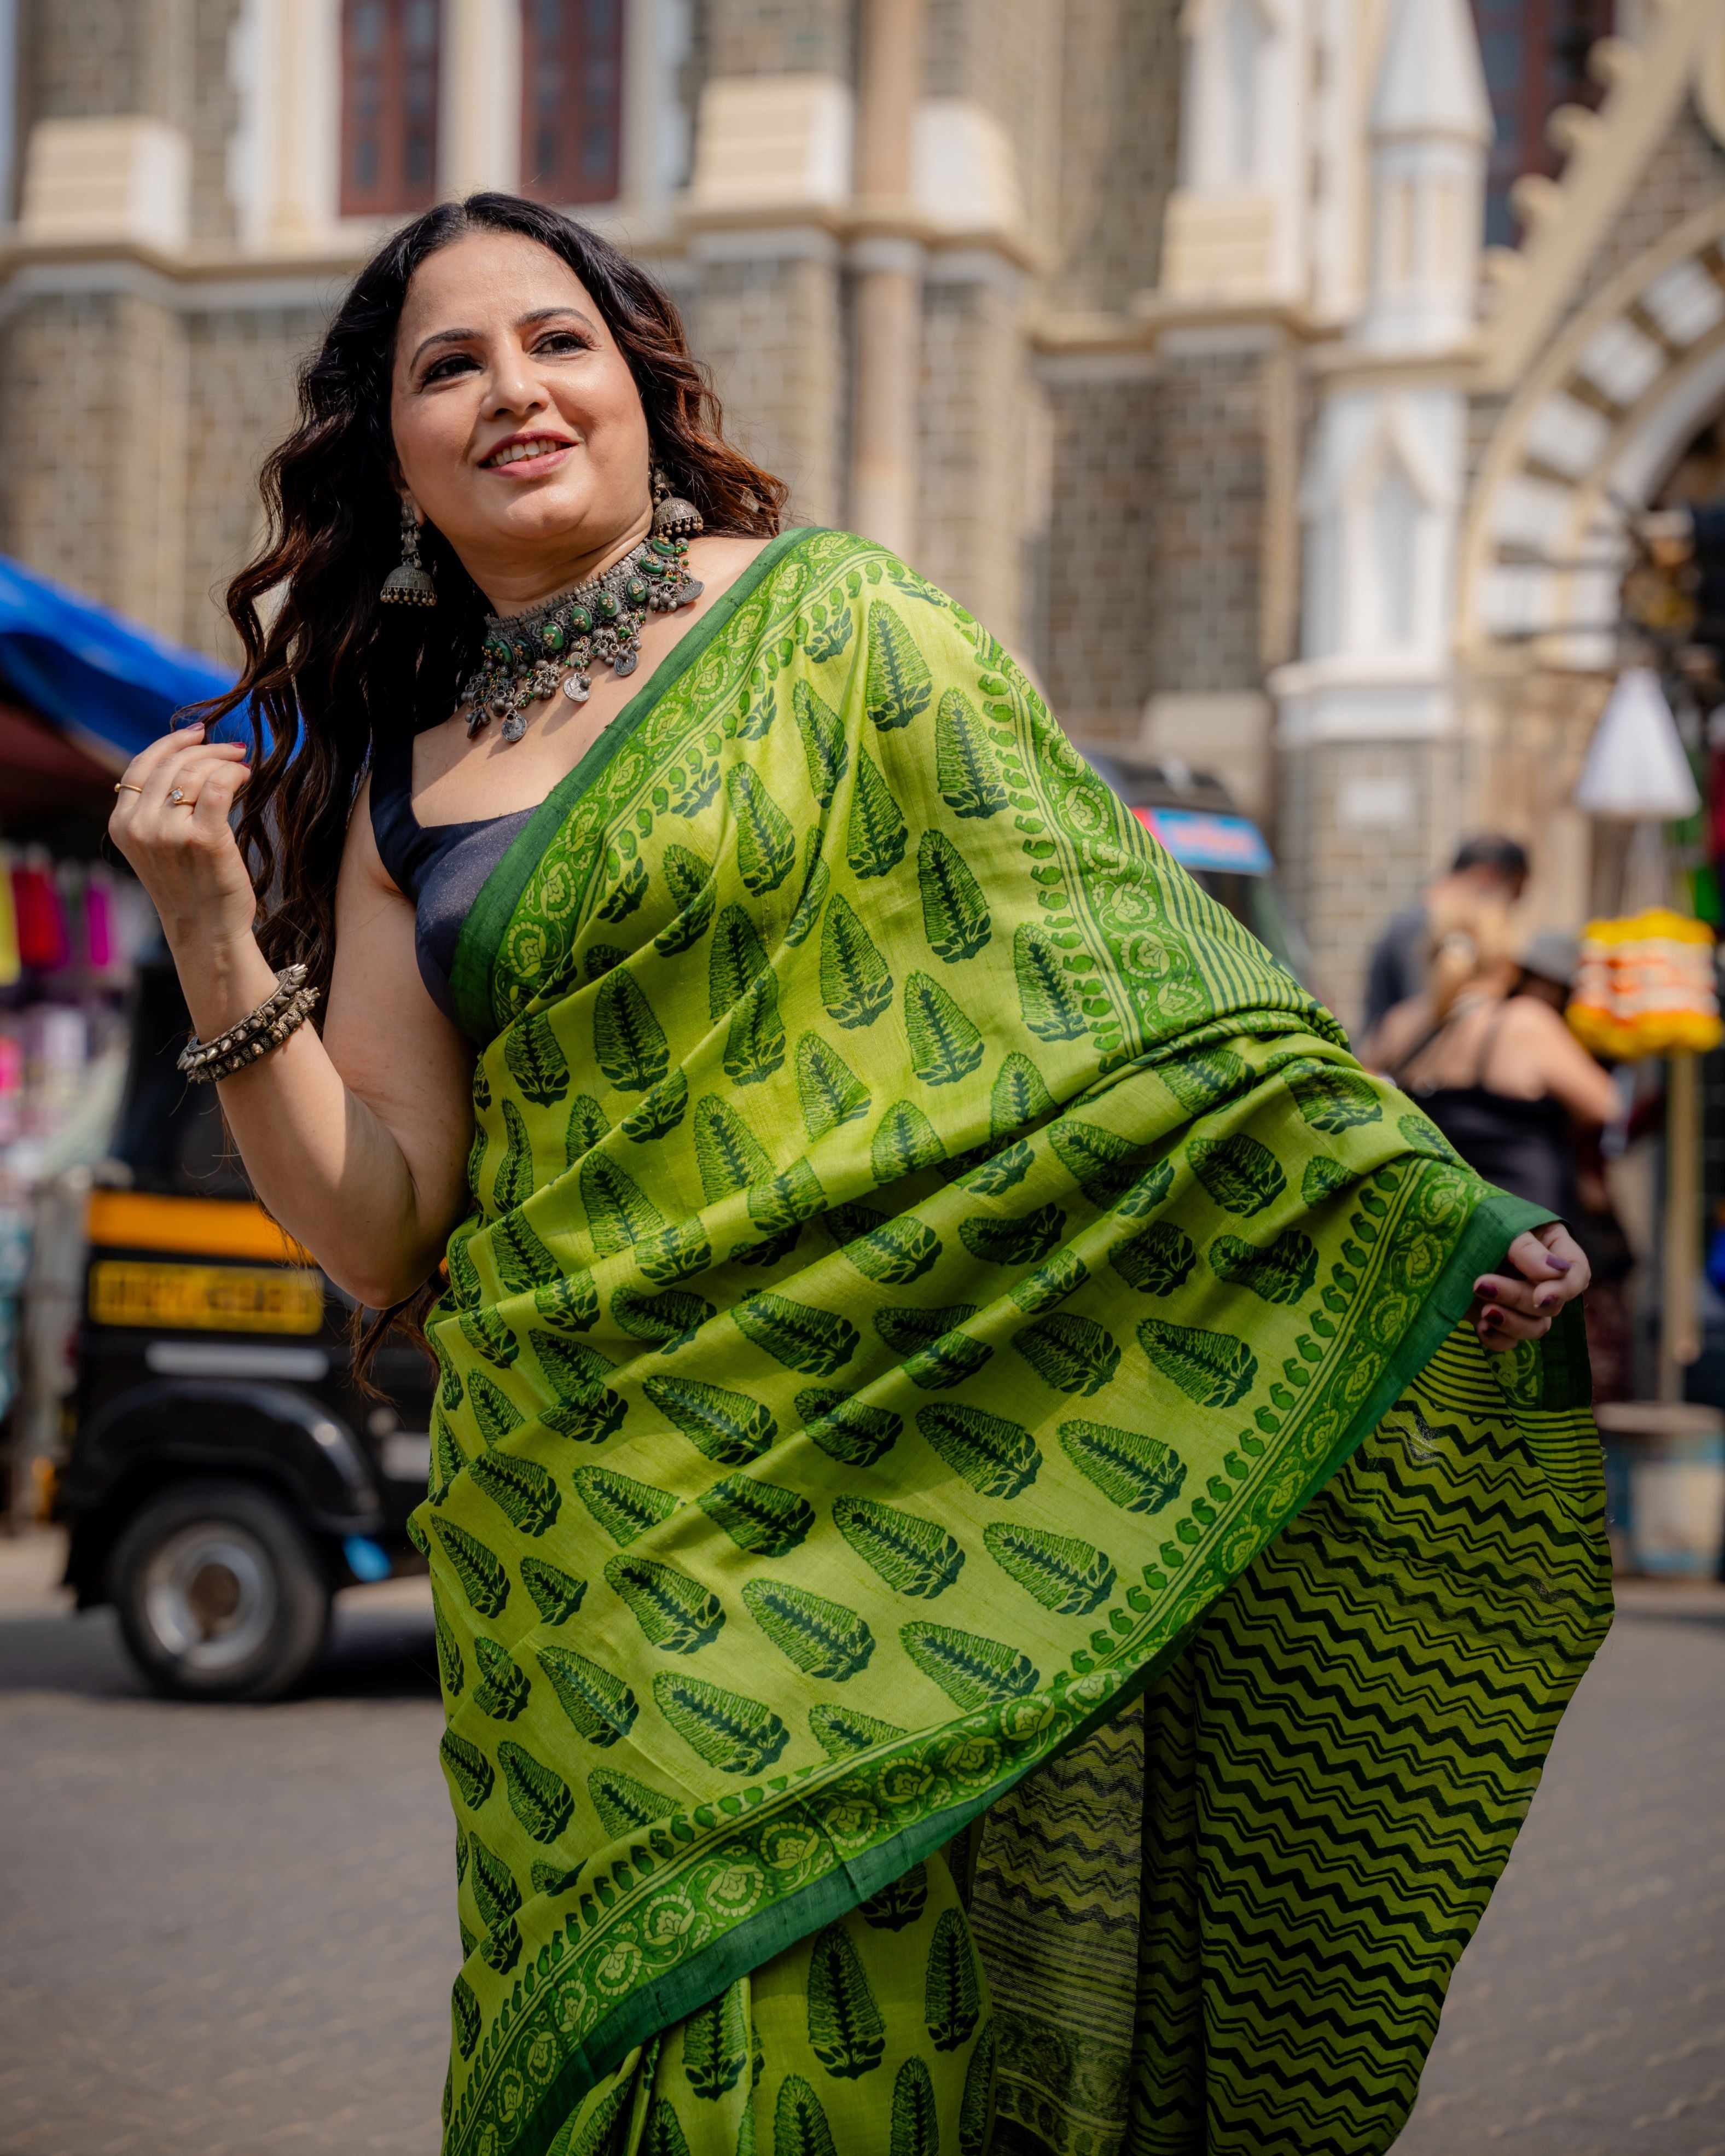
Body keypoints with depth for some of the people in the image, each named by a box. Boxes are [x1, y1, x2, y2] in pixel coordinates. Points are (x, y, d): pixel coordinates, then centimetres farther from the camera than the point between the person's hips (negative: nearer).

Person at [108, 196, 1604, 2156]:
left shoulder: (829, 618, 3)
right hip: (587, 1537, 3)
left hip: (881, 1478, -3)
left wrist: (1414, 1203, -10)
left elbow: (1101, 953, -2)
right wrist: (213, 933, -4)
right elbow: (379, 1233, 6)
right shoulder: (404, 788, 13)